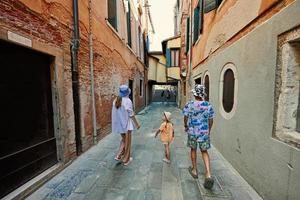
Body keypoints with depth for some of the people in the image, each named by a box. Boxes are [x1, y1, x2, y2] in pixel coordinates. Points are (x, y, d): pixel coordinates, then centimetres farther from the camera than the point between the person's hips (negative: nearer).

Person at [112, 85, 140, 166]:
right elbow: (131, 114, -16)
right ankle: (126, 160, 26)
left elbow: (114, 113, 5)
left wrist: (116, 123, 18)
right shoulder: (127, 101, -18)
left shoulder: (115, 100, 0)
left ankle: (118, 156, 26)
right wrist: (137, 124, -5)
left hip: (119, 124, 6)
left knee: (123, 140, 27)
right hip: (126, 124, -6)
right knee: (127, 142, 12)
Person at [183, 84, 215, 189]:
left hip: (192, 132, -1)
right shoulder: (208, 106, -7)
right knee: (204, 152, 17)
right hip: (204, 132, 1)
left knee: (193, 150, 20)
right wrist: (209, 130, 18)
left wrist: (185, 126, 16)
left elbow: (185, 118, -3)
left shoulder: (189, 105, -13)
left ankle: (194, 170, 36)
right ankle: (208, 175, 8)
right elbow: (211, 120, 2)